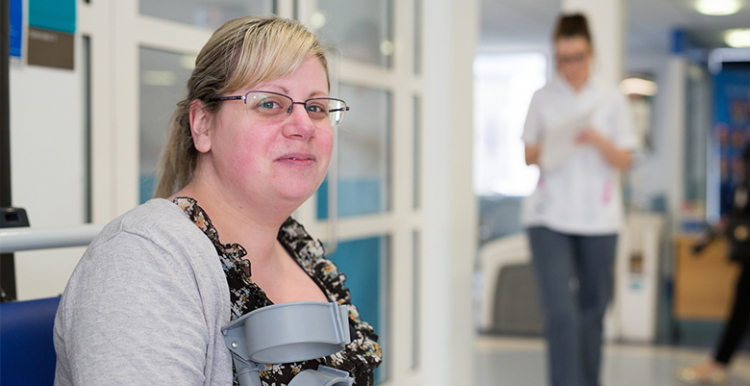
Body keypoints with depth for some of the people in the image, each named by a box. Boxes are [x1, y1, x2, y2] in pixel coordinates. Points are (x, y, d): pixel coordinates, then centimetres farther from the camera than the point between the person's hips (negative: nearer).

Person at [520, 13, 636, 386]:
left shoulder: (612, 100, 5)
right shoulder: (543, 98, 5)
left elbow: (624, 160, 3)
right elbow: (528, 155, 10)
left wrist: (598, 141, -16)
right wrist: (544, 152, -12)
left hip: (598, 218, 1)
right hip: (549, 216, -1)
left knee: (592, 309, 11)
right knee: (560, 313, -12)